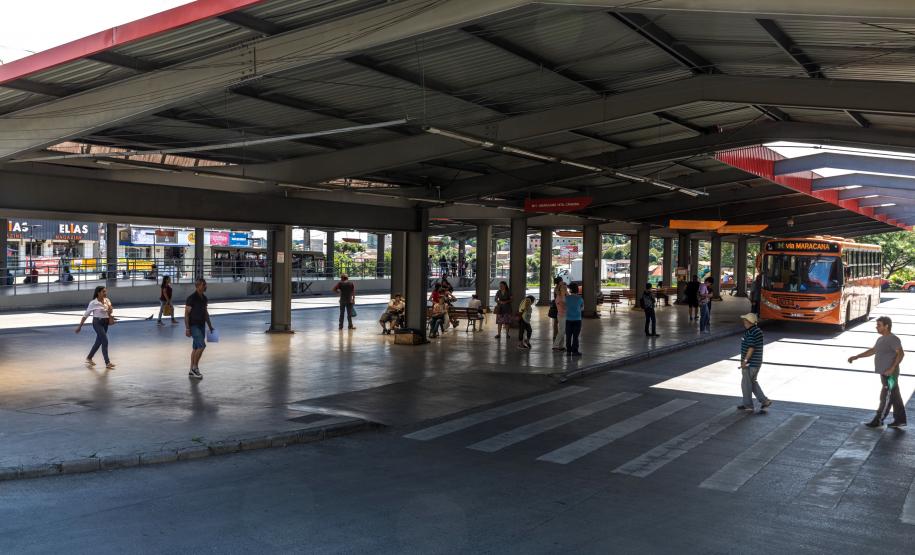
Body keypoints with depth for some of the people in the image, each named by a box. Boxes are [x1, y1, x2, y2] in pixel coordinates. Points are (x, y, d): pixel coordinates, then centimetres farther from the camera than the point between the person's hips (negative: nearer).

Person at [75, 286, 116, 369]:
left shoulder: (107, 301, 3)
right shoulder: (93, 303, -12)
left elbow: (110, 312, 8)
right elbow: (86, 315, -8)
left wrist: (110, 310, -16)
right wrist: (80, 326, -6)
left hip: (105, 323, 7)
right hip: (97, 323, -7)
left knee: (98, 342, 17)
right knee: (105, 341, -13)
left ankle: (89, 358, 36)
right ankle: (107, 363, -11)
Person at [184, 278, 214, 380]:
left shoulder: (204, 298, 9)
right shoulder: (191, 298, -15)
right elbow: (186, 314, -14)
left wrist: (210, 326, 18)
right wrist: (187, 328, -19)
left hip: (202, 325, 8)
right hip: (194, 326, -8)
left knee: (196, 348, 10)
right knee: (202, 345, -17)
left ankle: (192, 370, 16)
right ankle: (195, 367, -4)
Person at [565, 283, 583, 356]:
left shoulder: (567, 298, -3)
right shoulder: (580, 298, -6)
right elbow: (582, 306, 10)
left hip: (568, 320, 2)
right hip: (577, 319, -1)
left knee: (568, 336, 8)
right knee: (575, 336, 2)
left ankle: (568, 351, 10)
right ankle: (574, 351, 3)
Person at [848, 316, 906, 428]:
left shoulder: (893, 339, -15)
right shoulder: (881, 339, 14)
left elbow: (901, 353, -24)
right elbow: (872, 351, 22)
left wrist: (892, 368, -28)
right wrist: (856, 357, 17)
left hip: (890, 375, -9)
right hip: (885, 374, 10)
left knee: (886, 398, -2)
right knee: (895, 397, 14)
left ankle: (878, 420, 3)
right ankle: (900, 420, 20)